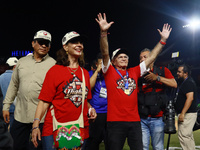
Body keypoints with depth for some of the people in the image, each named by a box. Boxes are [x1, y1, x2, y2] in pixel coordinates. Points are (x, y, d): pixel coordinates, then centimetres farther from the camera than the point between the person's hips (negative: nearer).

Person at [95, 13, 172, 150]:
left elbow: (152, 57, 15)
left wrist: (163, 40, 13)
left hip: (135, 120, 4)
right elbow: (105, 53, -11)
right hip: (115, 122, -3)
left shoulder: (134, 72, 13)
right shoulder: (110, 72, 3)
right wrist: (104, 32, -24)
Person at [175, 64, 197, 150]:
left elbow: (190, 98, -24)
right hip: (185, 114, 11)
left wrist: (182, 113, -27)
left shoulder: (189, 83, -13)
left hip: (187, 114, -11)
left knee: (183, 135, -14)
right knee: (188, 136, 15)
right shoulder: (182, 82, 18)